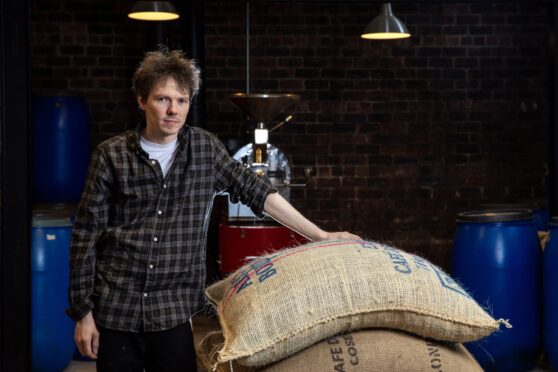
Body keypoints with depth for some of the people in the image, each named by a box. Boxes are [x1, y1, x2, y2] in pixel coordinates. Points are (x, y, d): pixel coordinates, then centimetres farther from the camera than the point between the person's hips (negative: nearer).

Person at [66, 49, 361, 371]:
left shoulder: (205, 149, 5)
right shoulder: (111, 155, -1)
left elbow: (257, 192, 10)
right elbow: (86, 236, 1)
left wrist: (321, 236, 6)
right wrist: (82, 312, -2)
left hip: (176, 315, 1)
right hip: (116, 311, -1)